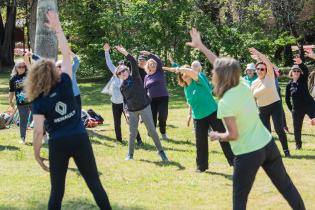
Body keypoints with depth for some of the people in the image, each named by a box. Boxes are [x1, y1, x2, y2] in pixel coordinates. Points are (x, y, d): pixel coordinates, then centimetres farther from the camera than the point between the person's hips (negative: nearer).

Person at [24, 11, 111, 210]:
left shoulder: (39, 102, -5)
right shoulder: (65, 84, -2)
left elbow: (38, 131, -10)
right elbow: (67, 54, 7)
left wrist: (37, 155, 1)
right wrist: (58, 29, 11)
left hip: (58, 144, -1)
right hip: (80, 139, 1)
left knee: (57, 190, 9)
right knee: (95, 183, 9)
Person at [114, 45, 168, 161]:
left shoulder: (134, 76, -4)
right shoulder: (122, 87, 5)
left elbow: (134, 63, -20)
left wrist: (125, 53, -30)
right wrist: (126, 109, 4)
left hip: (144, 107, -3)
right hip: (132, 111, 3)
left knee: (152, 130, -4)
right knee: (132, 133, 7)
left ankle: (161, 151, 5)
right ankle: (130, 154, 20)